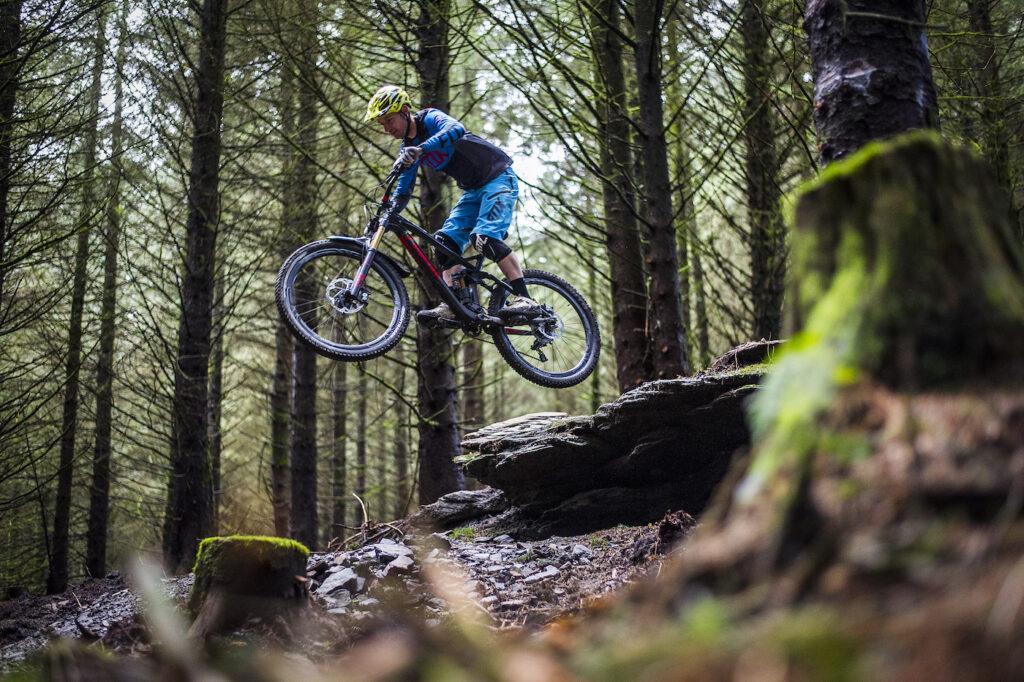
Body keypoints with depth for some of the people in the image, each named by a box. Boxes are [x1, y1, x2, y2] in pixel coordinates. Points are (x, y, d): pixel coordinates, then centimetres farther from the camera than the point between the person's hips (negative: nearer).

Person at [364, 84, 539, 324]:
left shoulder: (430, 118, -16)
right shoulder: (408, 148, 7)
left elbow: (456, 129, -39)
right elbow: (402, 193, 12)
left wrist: (421, 149, -53)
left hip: (499, 178, -9)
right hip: (473, 190, 9)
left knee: (486, 237, -27)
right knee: (446, 240, -6)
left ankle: (524, 298, -28)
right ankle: (453, 305, -11)